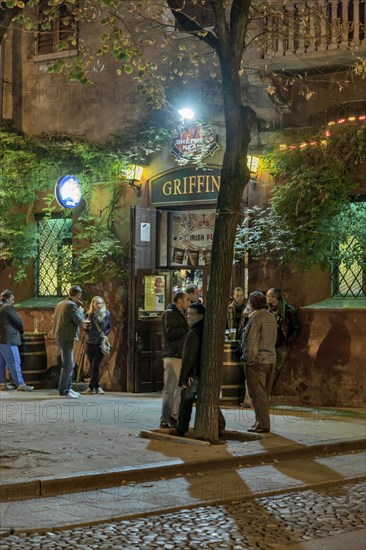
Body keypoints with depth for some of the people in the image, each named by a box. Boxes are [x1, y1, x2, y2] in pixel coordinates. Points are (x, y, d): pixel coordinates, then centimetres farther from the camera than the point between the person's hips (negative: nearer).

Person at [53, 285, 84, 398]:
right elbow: (78, 320, -16)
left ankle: (67, 388, 20)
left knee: (69, 364, 16)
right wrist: (81, 311, 1)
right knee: (68, 365, -7)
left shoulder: (60, 304, 16)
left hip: (60, 336, 10)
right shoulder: (71, 305, -13)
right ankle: (63, 391, -6)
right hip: (66, 337, -10)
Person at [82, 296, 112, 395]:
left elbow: (110, 327, 9)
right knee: (92, 366, 3)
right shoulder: (89, 314, 4)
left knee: (95, 366, -8)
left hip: (101, 343, -2)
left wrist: (105, 333, -9)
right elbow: (85, 328, 10)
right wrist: (85, 326, -12)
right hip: (90, 343, 2)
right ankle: (97, 387, 11)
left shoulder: (106, 314, 1)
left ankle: (91, 387, -6)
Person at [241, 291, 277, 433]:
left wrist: (250, 359, -10)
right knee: (265, 394, 14)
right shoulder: (271, 317, 13)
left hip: (257, 360, -8)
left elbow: (251, 341, -15)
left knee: (257, 394, -4)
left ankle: (262, 424, -5)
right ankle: (262, 422, 19)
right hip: (271, 359, 8)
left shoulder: (256, 318, -12)